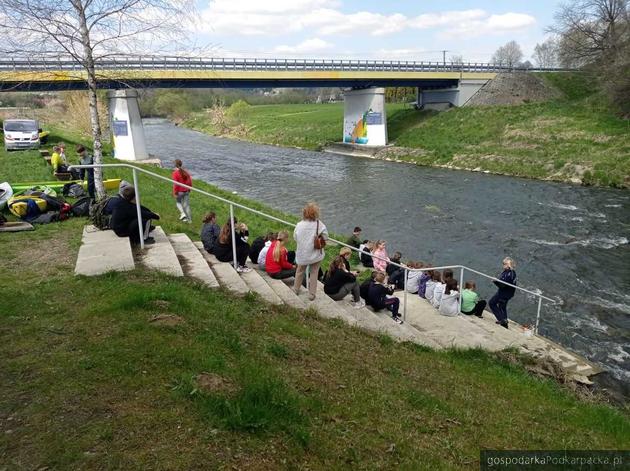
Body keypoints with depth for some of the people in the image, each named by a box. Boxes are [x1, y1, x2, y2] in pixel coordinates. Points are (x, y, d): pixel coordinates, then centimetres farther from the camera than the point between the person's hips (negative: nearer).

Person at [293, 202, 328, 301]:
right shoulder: (319, 224, -19)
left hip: (302, 254, 2)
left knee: (300, 271, 24)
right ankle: (312, 294, 21)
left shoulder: (299, 225, -15)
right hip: (315, 253, -2)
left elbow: (295, 237, -3)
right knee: (314, 273, 14)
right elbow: (325, 237, -11)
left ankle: (296, 289, 41)